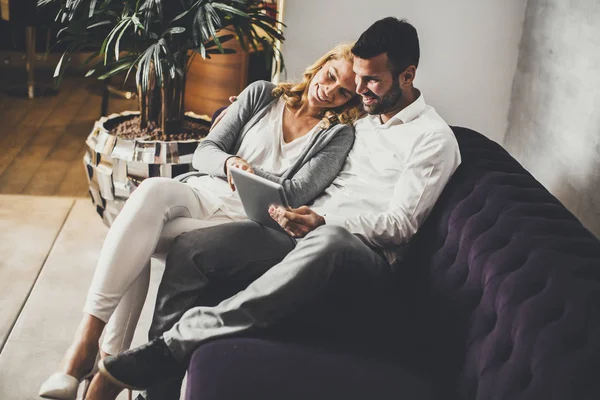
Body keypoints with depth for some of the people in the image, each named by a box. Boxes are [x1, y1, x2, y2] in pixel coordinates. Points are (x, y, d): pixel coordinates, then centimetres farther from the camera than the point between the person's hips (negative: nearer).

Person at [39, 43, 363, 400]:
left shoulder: (338, 135, 5)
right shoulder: (262, 94, 14)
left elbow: (295, 194, -6)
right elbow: (204, 152, 8)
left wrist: (247, 170, -11)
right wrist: (230, 163, -13)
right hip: (203, 194, 4)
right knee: (154, 189, -33)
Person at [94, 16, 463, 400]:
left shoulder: (434, 137, 1)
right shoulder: (362, 119, 22)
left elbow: (400, 225, -8)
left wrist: (324, 221, -23)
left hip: (366, 257, -7)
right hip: (308, 238, 7)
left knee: (329, 242, -44)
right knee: (191, 247, -17)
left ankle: (170, 345, -41)